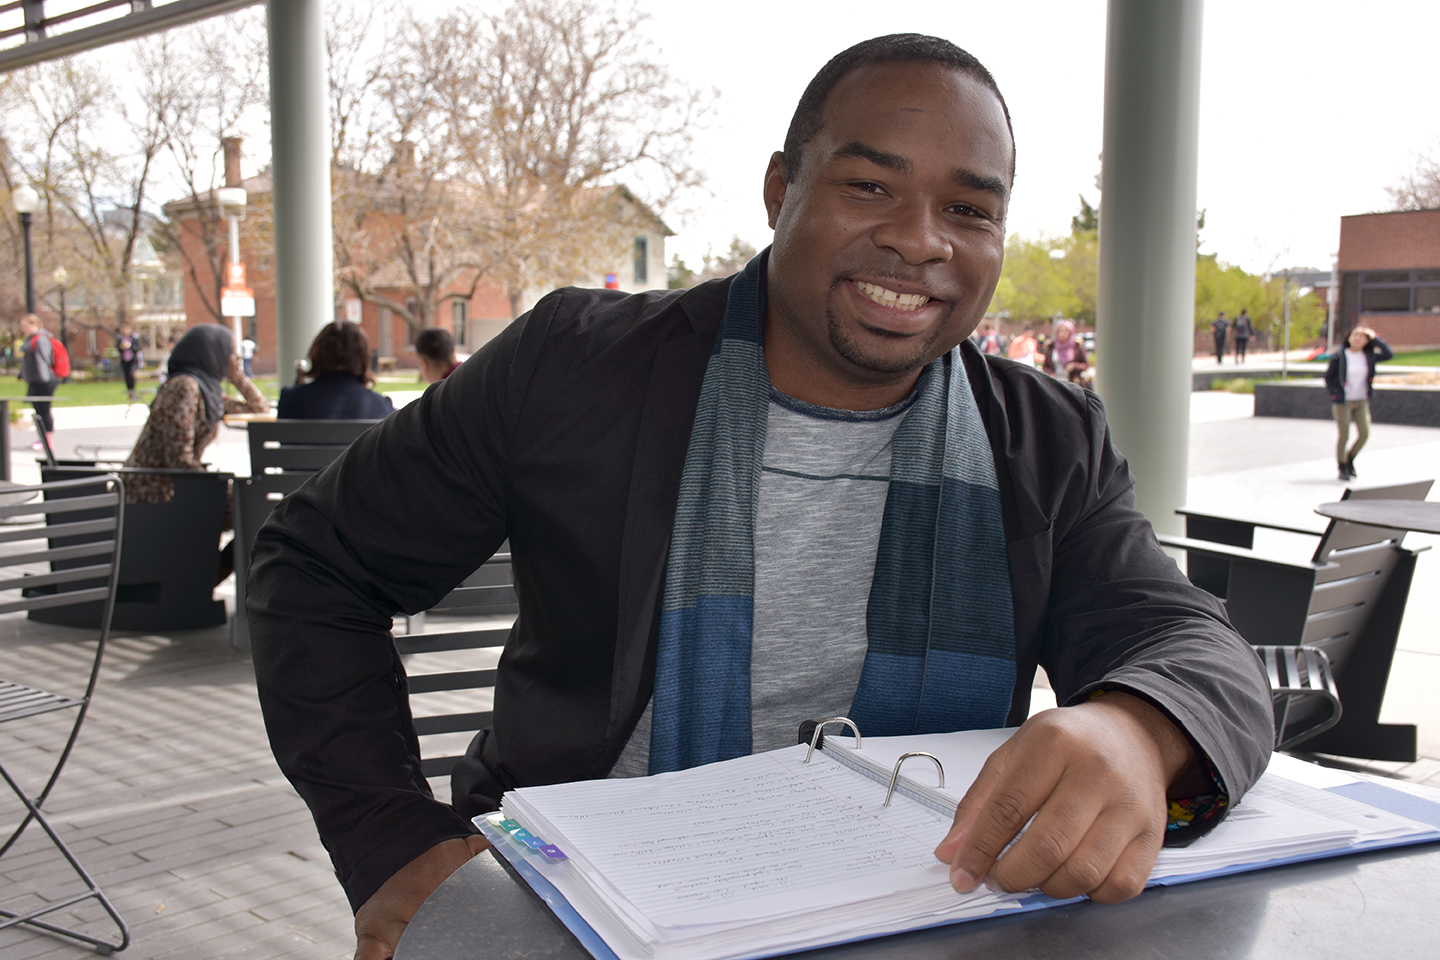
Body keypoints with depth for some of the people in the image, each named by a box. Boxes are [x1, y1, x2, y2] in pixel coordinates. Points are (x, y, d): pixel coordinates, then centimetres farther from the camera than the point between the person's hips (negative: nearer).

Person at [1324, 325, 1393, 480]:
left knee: (1364, 434, -2)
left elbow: (1389, 354, -7)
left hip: (1361, 401, 4)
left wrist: (1374, 338, -8)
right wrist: (1336, 393, -8)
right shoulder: (1339, 357, -8)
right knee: (1344, 436, -2)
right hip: (1343, 402, -4)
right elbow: (1328, 377, -1)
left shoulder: (1369, 356, 2)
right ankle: (1342, 469, 13)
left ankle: (1350, 460, 23)